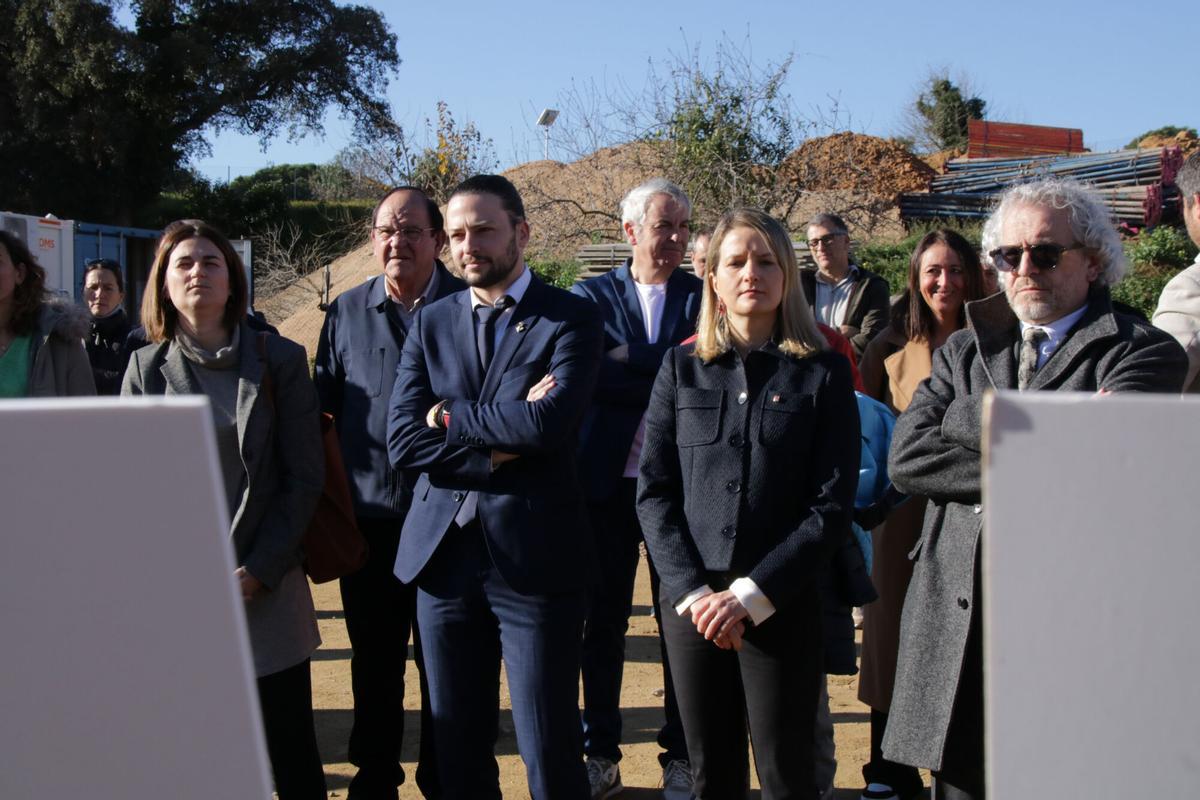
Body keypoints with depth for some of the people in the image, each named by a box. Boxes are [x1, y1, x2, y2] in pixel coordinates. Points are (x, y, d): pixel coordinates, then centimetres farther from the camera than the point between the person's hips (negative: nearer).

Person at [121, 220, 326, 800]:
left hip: (266, 588, -1)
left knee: (291, 751, 3)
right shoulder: (145, 368, 7)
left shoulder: (279, 360, 2)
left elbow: (304, 476, -1)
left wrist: (260, 569, -9)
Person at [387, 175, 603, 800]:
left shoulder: (572, 319, -3)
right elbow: (403, 442, -2)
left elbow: (548, 422, -19)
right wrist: (499, 450, -12)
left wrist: (451, 415, -7)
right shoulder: (431, 323, 9)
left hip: (534, 555, -4)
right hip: (443, 555, 4)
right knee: (458, 745, 14)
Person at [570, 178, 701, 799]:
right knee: (604, 619, 9)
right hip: (608, 479, 0)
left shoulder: (701, 297, 5)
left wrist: (634, 371, -17)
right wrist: (677, 363, -21)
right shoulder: (592, 295, 4)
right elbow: (596, 370, -12)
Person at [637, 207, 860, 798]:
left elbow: (832, 505, -5)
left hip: (783, 606, -2)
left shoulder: (823, 373, 0)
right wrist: (691, 591, -9)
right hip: (691, 603, 2)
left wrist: (752, 594, -12)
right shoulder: (681, 367, 7)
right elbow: (653, 491, 3)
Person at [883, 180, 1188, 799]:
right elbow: (906, 459, 0)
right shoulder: (962, 352, 14)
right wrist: (1031, 466, -9)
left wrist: (974, 418, -6)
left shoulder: (1144, 352, 0)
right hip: (958, 625, 4)